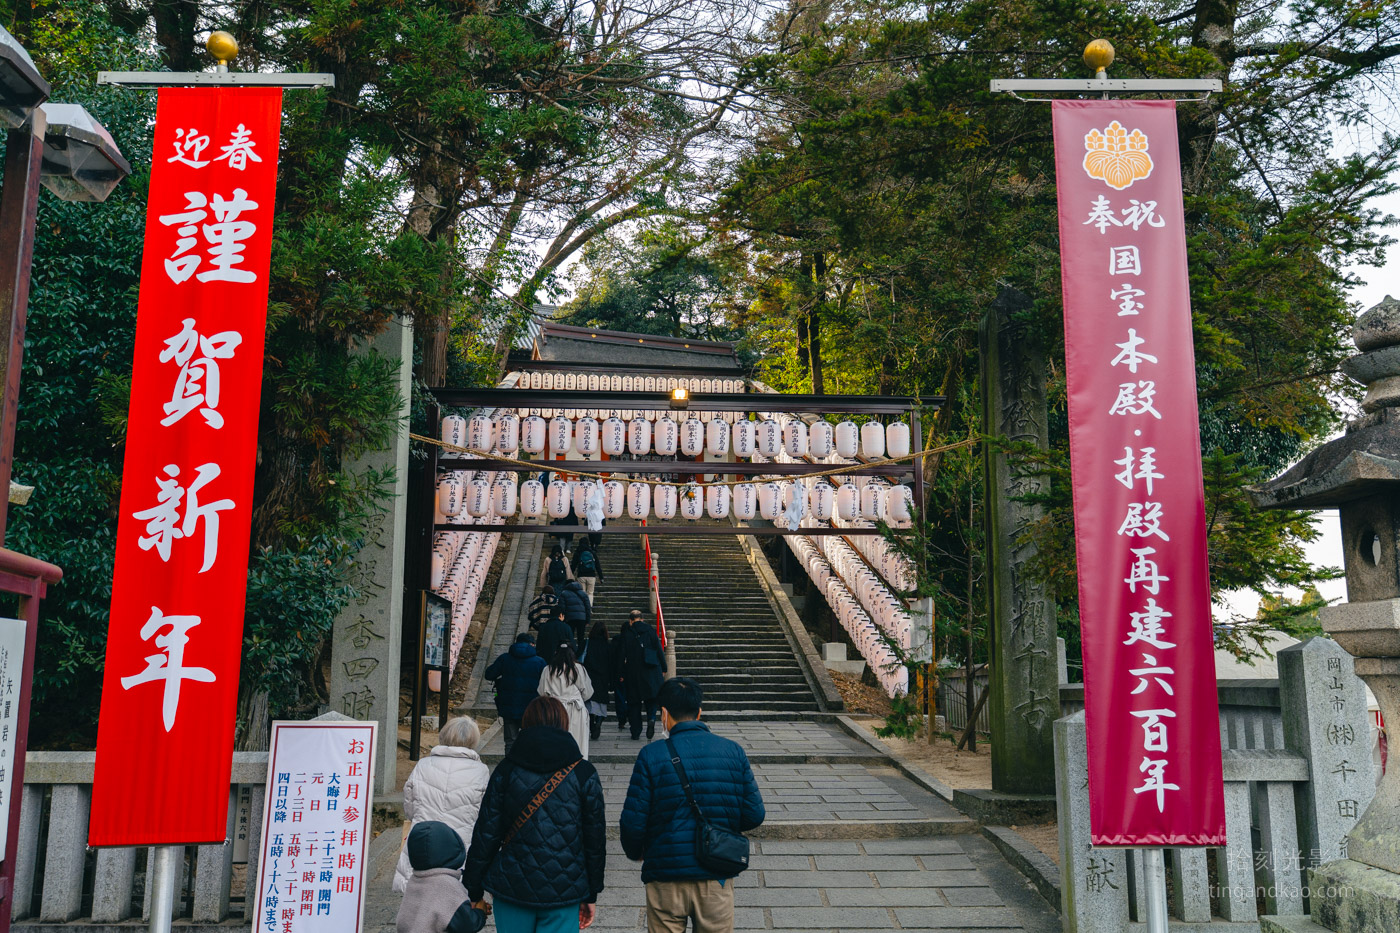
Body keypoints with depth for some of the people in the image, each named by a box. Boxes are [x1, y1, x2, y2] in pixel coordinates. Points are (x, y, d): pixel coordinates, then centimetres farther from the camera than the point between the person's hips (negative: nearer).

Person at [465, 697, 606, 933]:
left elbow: (486, 833, -1)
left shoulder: (506, 770, -2)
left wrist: (474, 892, 8)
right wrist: (591, 896, 13)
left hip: (512, 890, 1)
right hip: (564, 893, -1)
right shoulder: (584, 774, -1)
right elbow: (595, 836, 3)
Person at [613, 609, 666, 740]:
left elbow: (621, 655, 0)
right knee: (652, 697, 12)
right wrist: (663, 669, 8)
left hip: (632, 673, 0)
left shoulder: (625, 634, 0)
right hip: (651, 671, 0)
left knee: (634, 701, 7)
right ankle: (651, 718, -15)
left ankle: (636, 731, 5)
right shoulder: (650, 630, 2)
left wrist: (621, 674, 7)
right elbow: (659, 650, 2)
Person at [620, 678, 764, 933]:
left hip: (666, 877, -2)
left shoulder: (651, 756, -10)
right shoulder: (733, 752, -2)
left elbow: (633, 823, -10)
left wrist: (635, 853, 11)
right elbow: (754, 815, -1)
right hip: (717, 878, 2)